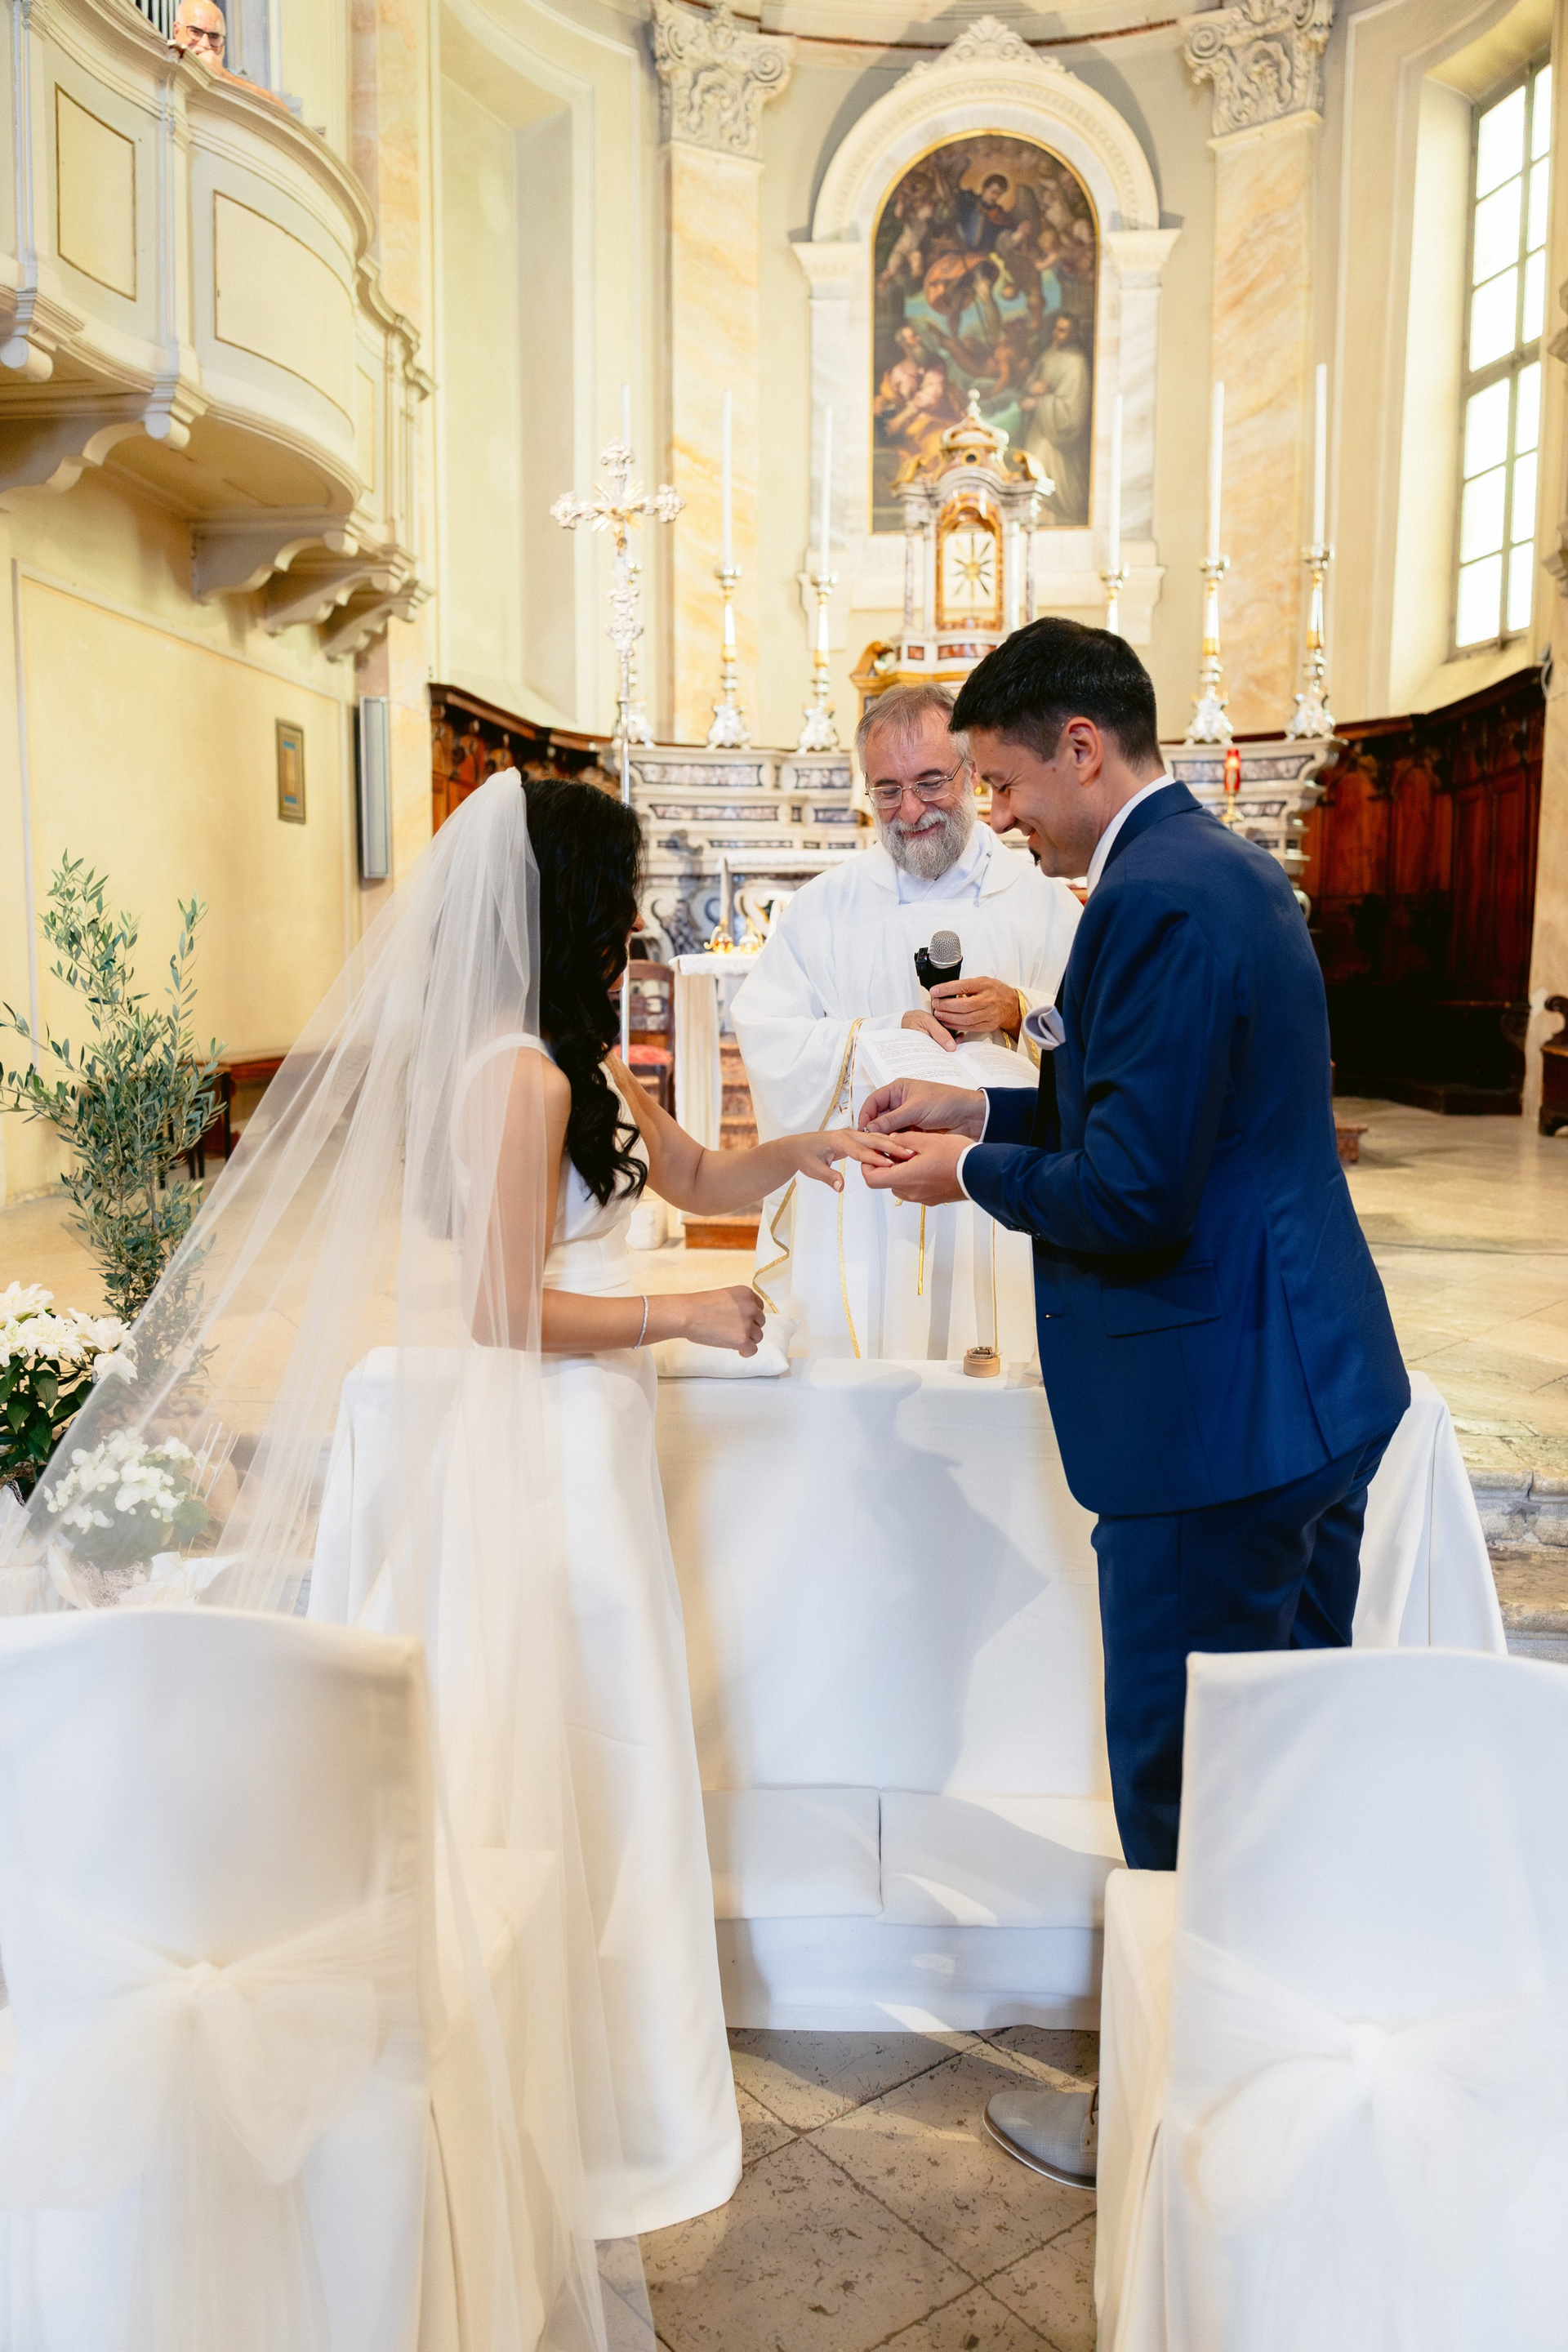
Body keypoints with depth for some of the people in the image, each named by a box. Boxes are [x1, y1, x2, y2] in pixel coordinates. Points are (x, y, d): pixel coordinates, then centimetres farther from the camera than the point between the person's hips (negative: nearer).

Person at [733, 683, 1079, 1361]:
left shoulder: (1042, 900, 8)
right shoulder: (825, 905, 8)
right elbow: (766, 1038, -2)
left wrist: (1022, 1013, -15)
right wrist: (884, 1033, -14)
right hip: (859, 1223, 0)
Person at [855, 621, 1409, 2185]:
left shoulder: (1158, 900, -21)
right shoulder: (1227, 868, 12)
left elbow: (1130, 1197, -24)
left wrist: (973, 1175, -7)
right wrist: (984, 1107, 13)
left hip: (1217, 1410, -10)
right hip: (1316, 1384, 10)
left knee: (1179, 1783, 7)